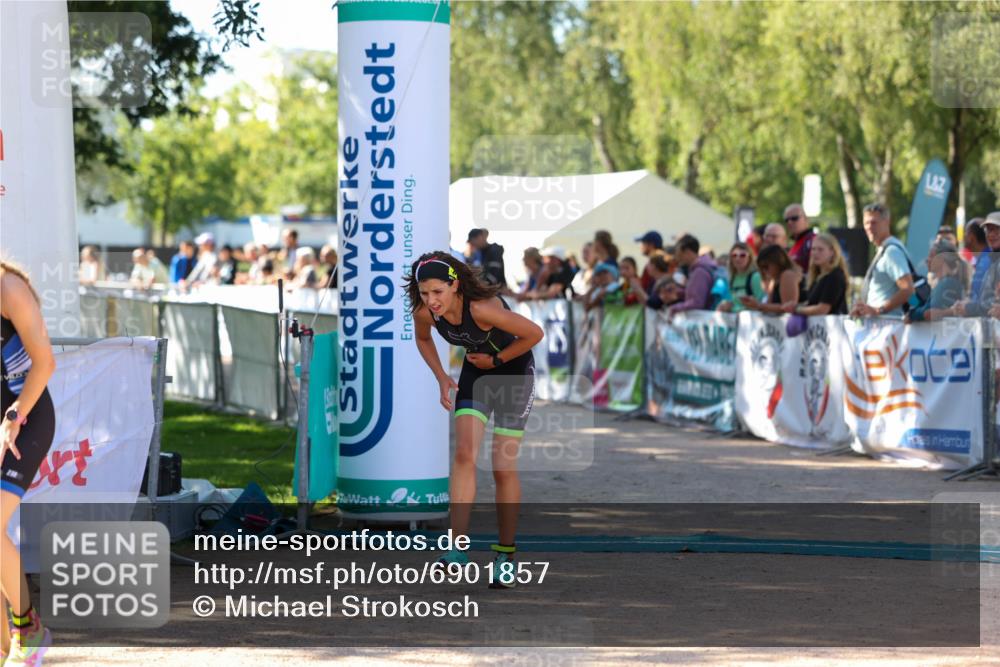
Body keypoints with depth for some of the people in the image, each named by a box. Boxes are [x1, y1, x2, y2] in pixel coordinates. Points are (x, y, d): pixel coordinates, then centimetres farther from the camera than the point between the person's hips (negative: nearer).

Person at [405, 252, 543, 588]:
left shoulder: (481, 307, -36)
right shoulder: (424, 312, -18)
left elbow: (534, 333, -26)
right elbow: (422, 338, 7)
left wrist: (495, 360, -16)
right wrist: (441, 377, -5)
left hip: (514, 373, -5)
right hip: (475, 373, 5)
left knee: (504, 467, -4)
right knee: (464, 454, -13)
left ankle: (506, 554, 9)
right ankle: (458, 547, -17)